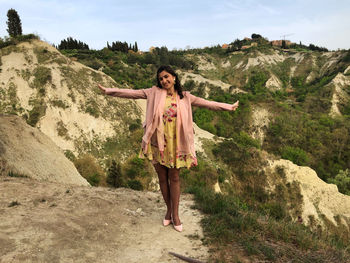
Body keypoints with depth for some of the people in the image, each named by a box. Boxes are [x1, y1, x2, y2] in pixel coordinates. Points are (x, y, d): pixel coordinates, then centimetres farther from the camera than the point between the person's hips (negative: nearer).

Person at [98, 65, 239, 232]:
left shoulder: (184, 97, 3)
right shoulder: (155, 93, 2)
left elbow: (207, 103, 7)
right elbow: (132, 93, -1)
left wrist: (228, 107, 8)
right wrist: (109, 91, -5)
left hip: (174, 143, 0)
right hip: (158, 142, 1)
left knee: (174, 178, 7)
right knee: (162, 177, 11)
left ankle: (175, 214, 21)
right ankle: (168, 210, 30)